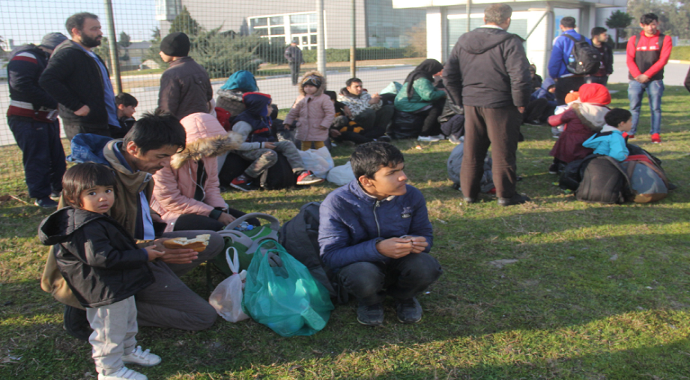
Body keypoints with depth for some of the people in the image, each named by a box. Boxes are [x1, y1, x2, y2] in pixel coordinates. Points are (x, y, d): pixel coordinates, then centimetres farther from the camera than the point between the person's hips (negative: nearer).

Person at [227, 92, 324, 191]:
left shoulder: (263, 119, 10)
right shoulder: (244, 123, -19)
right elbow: (237, 145, -25)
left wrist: (269, 143, 5)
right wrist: (262, 145, -22)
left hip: (262, 147, 9)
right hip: (248, 151, -9)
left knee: (287, 144, -3)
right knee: (270, 155, -37)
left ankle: (301, 174, -18)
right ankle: (241, 179, -29)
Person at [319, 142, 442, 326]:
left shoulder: (412, 196, -11)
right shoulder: (337, 203, -21)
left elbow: (425, 234, 2)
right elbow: (330, 255, -24)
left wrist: (415, 242, -26)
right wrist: (377, 249, -39)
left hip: (399, 263, 3)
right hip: (358, 263, -2)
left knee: (425, 267, -31)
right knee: (363, 277, -39)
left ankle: (404, 296, 7)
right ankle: (371, 300, 2)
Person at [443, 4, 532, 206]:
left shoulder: (464, 41, 7)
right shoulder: (509, 42, -12)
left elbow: (449, 75, 9)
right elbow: (520, 77, -19)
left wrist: (462, 100, 15)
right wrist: (520, 103, -6)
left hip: (471, 104, 5)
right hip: (500, 105, -5)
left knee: (472, 152, 13)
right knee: (503, 152, 5)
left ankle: (469, 192, 21)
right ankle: (506, 195, 13)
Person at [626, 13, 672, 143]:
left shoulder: (665, 39, 4)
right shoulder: (634, 40, 8)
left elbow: (663, 59, -5)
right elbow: (630, 60, 0)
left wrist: (647, 75, -13)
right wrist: (637, 75, -14)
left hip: (655, 80, -1)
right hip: (635, 80, 1)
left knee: (656, 108, 0)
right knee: (634, 107, 2)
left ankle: (655, 134, 5)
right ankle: (630, 132, 6)